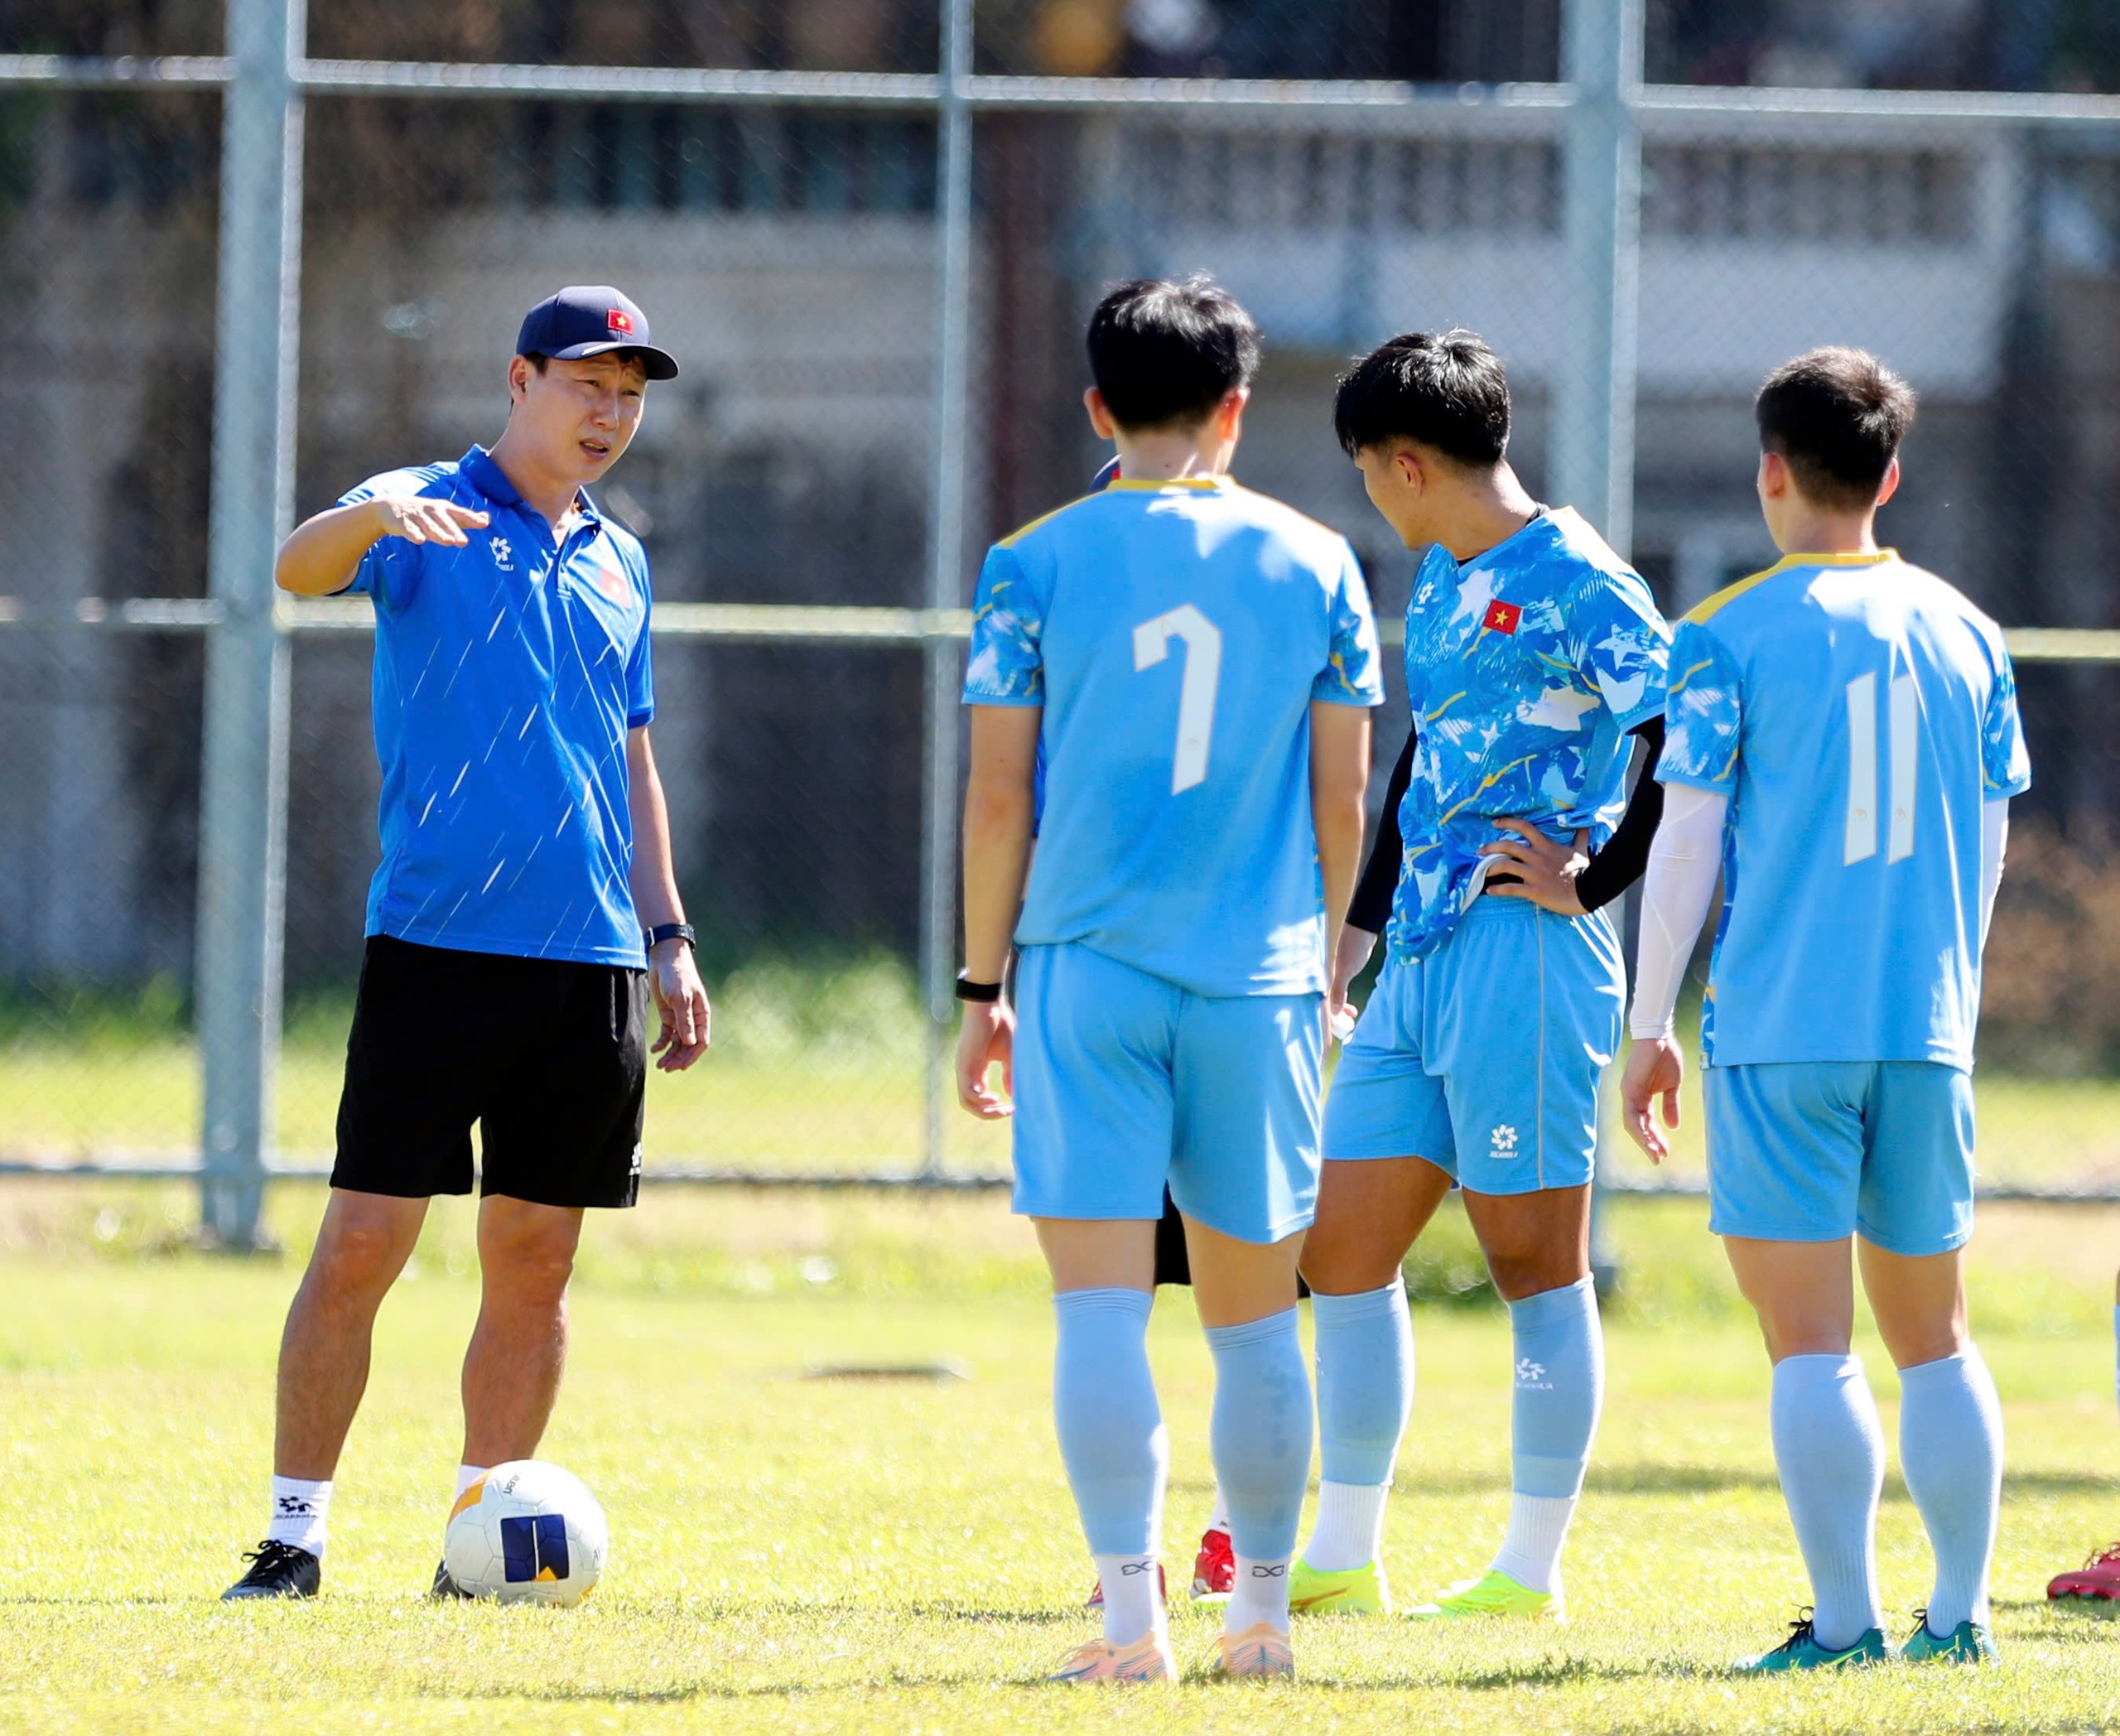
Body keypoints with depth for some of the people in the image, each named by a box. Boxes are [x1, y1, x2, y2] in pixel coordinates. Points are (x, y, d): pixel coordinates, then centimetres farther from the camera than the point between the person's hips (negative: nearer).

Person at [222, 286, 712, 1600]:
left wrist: (667, 938, 19)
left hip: (590, 958, 5)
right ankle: (297, 1531, 0)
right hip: (436, 940, -5)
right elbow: (300, 568, -20)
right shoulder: (427, 517, 0)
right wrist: (375, 516, -42)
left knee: (535, 1264, 5)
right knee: (362, 1245, -7)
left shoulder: (618, 563, 17)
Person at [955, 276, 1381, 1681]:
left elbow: (998, 798, -1)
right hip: (1260, 980, 2)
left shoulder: (1037, 565, 0)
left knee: (1101, 1305, -3)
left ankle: (1132, 1615, -11)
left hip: (1088, 972, -2)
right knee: (1255, 1314, 12)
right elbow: (1342, 799, 6)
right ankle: (1262, 1609, 19)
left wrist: (984, 988, 7)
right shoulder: (1314, 565, 4)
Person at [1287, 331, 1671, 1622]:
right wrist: (1360, 923, 28)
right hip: (1420, 957, 9)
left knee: (1536, 1260, -3)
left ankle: (1534, 1570, 1)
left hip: (1523, 952, -9)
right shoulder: (1440, 582, 18)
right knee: (1343, 1249, 8)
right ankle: (1345, 1559, 15)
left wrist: (1589, 879, -13)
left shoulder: (1572, 582, -11)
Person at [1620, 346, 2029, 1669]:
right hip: (1927, 1029, 4)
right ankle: (1961, 1613, 15)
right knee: (1933, 1336, 14)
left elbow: (1687, 842, -6)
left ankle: (1846, 1623, -7)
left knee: (1812, 1341, -3)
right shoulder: (1964, 633, 8)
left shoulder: (1730, 639, -5)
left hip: (1781, 1028, -4)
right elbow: (1990, 845, 13)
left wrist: (1649, 1027, 1)